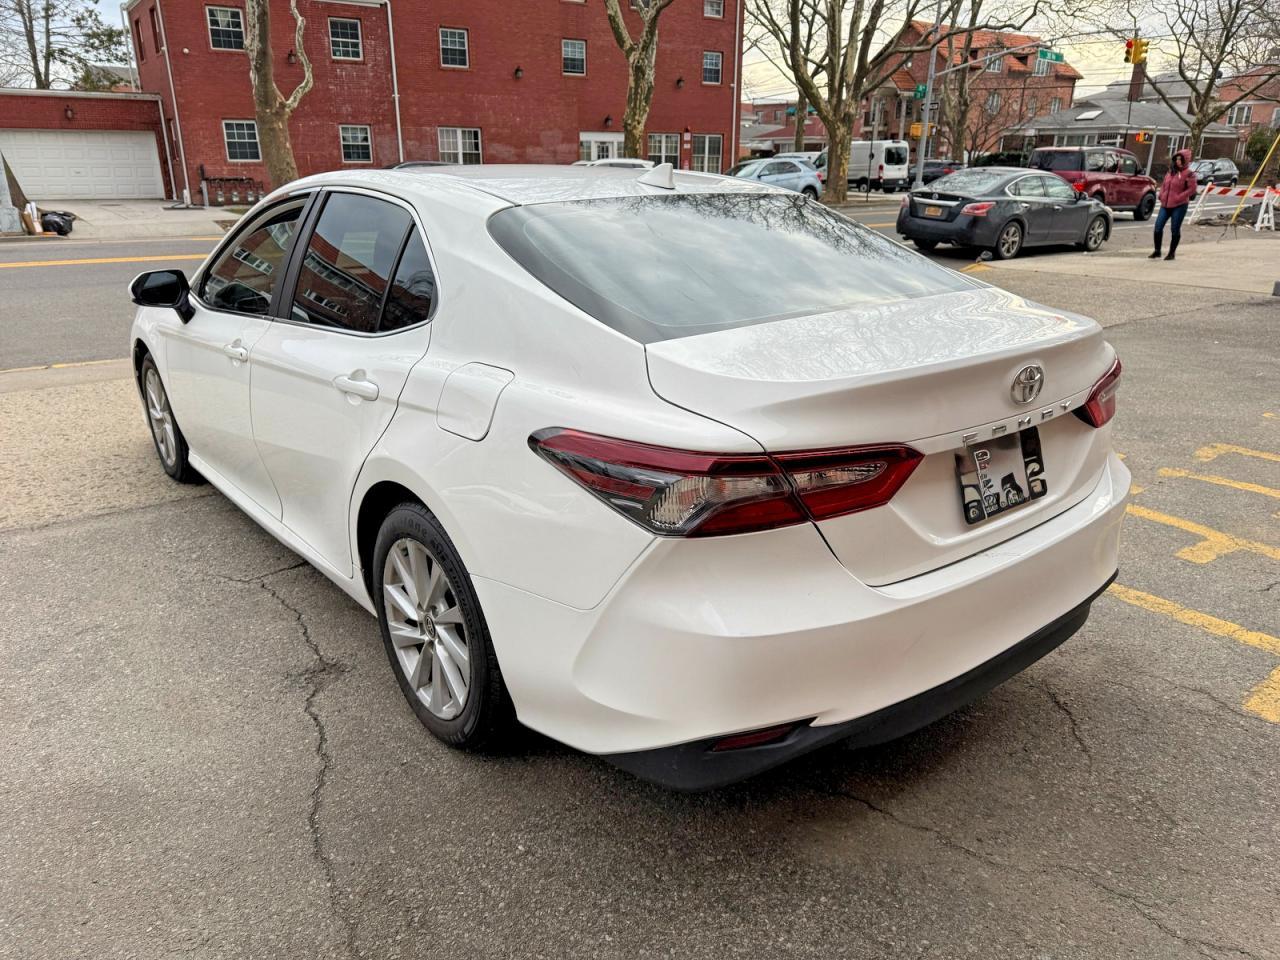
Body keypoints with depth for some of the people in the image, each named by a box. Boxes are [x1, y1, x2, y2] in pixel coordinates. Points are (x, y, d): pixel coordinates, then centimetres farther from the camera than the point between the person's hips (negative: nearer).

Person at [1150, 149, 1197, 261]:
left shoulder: (1189, 173, -6)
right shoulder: (1171, 171, 13)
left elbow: (1192, 189, -10)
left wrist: (1178, 197, -16)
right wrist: (1162, 195, 6)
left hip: (1179, 206, -6)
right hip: (1166, 204, 6)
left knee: (1175, 229, 0)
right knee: (1158, 227, -1)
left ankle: (1172, 253, 9)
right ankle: (1157, 251, 9)